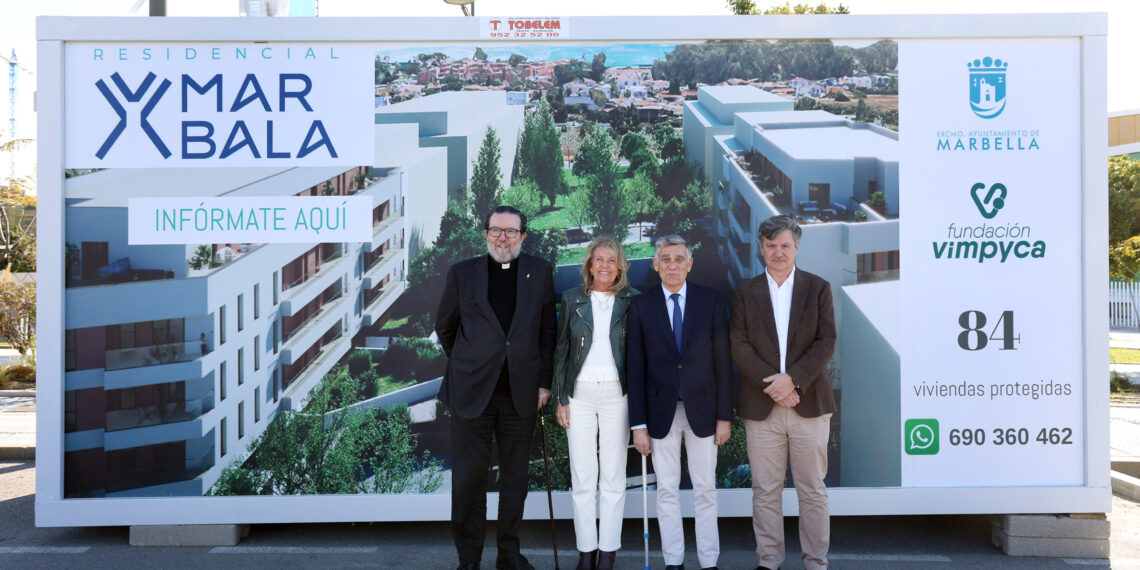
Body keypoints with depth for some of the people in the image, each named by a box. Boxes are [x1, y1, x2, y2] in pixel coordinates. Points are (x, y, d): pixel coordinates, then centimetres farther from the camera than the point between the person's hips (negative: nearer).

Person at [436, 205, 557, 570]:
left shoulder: (539, 273, 5)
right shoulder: (462, 273, 3)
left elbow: (547, 331, 7)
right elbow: (444, 327, 13)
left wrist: (544, 382, 3)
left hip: (521, 393, 1)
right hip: (473, 391, -1)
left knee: (515, 477, 10)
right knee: (468, 478, 3)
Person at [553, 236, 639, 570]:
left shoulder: (632, 300, 2)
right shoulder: (572, 298, 5)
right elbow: (561, 350, 6)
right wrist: (560, 398, 1)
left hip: (617, 394, -1)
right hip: (580, 394, 1)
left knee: (613, 477, 3)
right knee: (582, 477, 4)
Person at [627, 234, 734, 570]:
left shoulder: (711, 301, -1)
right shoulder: (641, 306, -1)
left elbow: (722, 362, 0)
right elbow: (635, 369, -1)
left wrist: (724, 415, -3)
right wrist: (638, 424, -5)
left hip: (702, 409, 0)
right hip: (661, 412, 0)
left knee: (705, 490, 8)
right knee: (667, 490, 9)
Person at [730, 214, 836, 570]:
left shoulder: (818, 288, 5)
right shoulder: (745, 292, 7)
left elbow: (826, 342, -2)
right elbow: (740, 346, 0)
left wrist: (792, 379, -15)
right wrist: (772, 385, -12)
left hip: (809, 404, -1)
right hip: (761, 406, 1)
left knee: (813, 490, 6)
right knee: (765, 490, 6)